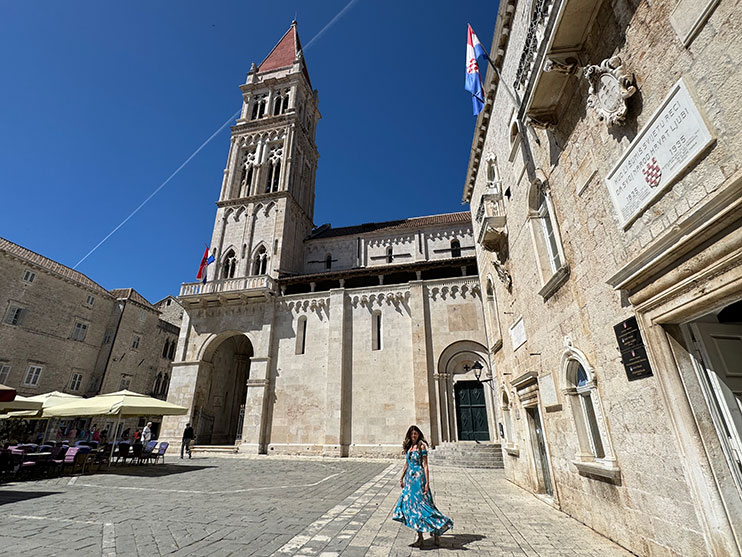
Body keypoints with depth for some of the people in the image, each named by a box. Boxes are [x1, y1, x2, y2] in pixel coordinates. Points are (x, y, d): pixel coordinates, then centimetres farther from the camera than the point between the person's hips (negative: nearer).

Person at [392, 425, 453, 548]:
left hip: (419, 478, -7)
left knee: (421, 505, -7)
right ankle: (419, 537, 17)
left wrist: (427, 483, -15)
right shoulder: (408, 447, 10)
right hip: (410, 478, 7)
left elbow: (425, 465, -11)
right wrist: (402, 478, 20)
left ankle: (436, 530, 10)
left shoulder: (421, 446, -9)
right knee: (412, 505, 7)